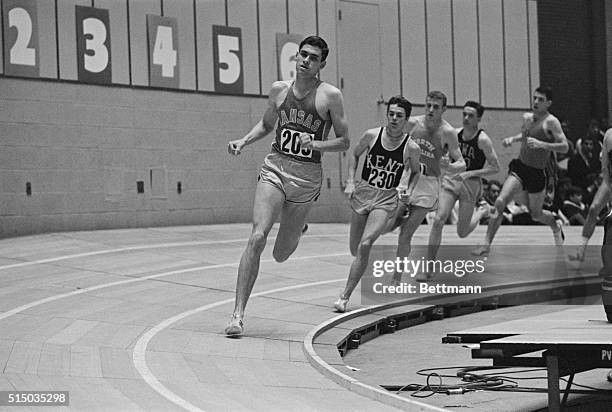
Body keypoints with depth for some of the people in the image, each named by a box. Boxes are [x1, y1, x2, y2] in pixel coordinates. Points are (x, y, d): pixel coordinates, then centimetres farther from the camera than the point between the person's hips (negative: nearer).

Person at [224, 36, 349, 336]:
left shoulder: (330, 96, -4)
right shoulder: (279, 89, 6)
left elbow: (344, 142, -1)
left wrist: (313, 144, -17)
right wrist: (244, 141, 6)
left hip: (307, 176, -2)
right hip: (275, 167, 2)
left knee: (280, 255, 5)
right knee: (257, 238, -17)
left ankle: (295, 232, 45)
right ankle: (238, 314, -14)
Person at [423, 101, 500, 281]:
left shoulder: (483, 139, -12)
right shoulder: (456, 133, 3)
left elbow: (495, 168, -12)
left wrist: (470, 173, -19)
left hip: (471, 183, -3)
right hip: (450, 179, 4)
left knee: (462, 232, 5)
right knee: (439, 220, -16)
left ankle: (482, 212, 39)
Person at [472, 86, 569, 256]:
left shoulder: (551, 122, -12)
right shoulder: (527, 117, 8)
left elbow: (564, 147, -20)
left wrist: (542, 144, -31)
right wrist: (512, 139, 12)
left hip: (536, 174, -4)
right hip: (518, 168, 4)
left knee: (536, 214, 11)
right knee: (500, 202, -16)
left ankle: (556, 226, 46)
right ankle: (487, 244, -13)